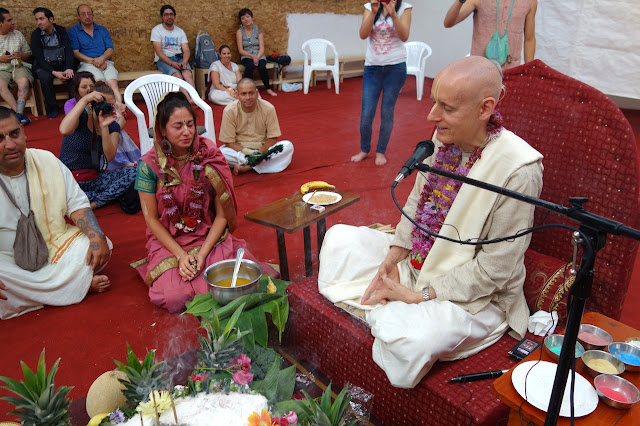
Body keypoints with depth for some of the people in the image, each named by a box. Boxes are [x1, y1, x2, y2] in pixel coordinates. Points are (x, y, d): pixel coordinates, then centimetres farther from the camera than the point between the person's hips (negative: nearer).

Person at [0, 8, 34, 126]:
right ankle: (22, 115, -40)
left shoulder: (18, 34, 15)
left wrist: (21, 56, -5)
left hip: (19, 66, 1)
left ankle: (19, 114, -41)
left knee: (24, 81, -33)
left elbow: (28, 55, 18)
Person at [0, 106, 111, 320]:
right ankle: (82, 284, -17)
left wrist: (97, 236, -21)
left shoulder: (47, 161, -1)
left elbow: (77, 204, 0)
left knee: (95, 245, -23)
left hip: (54, 250, 2)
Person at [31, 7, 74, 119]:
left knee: (72, 75, -30)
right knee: (45, 77, -33)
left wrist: (69, 68, -24)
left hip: (62, 65, 1)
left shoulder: (61, 30, 3)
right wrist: (54, 72, -26)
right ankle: (52, 107, -17)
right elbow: (39, 58, -10)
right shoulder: (36, 34, -3)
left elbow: (69, 50, -5)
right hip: (44, 66, -1)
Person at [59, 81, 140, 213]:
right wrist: (84, 100, -29)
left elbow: (110, 156, -12)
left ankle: (92, 204, -18)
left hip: (96, 179, 4)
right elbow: (65, 130, -33)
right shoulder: (82, 117, -7)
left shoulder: (113, 126, 5)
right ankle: (113, 195, -19)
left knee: (134, 172, -19)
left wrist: (104, 127, -24)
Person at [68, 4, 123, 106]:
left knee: (113, 83, -32)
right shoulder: (73, 31, 15)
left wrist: (102, 58, -9)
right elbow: (75, 53, 4)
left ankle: (119, 104, -54)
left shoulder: (102, 30, 24)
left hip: (105, 62, 3)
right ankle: (117, 104, -54)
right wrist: (93, 61, -10)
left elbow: (111, 50, 14)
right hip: (86, 64, -2)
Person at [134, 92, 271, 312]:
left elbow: (222, 214, -6)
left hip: (210, 237, 1)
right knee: (175, 298, -22)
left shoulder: (210, 157, -8)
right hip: (168, 242, 0)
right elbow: (151, 218, -5)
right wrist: (180, 255, -15)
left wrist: (202, 253, -17)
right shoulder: (149, 165, -9)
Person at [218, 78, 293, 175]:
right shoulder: (229, 111, -14)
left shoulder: (268, 108, -13)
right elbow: (229, 142, -11)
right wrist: (246, 152, -29)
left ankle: (246, 167, -26)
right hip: (239, 149, -1)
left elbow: (272, 138, -8)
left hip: (263, 148, 1)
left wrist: (261, 152, -26)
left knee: (288, 146, -25)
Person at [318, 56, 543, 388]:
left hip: (472, 296, -7)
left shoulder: (518, 170, -26)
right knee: (339, 238, 4)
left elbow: (494, 269, -23)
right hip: (416, 261, 7)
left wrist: (420, 295, -20)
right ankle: (381, 310, 1)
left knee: (408, 338, -34)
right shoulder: (443, 138, -6)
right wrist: (392, 259, -3)